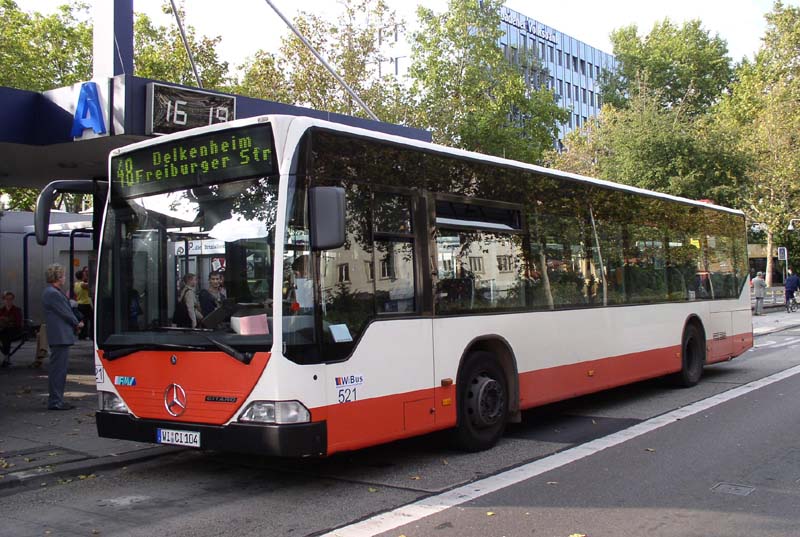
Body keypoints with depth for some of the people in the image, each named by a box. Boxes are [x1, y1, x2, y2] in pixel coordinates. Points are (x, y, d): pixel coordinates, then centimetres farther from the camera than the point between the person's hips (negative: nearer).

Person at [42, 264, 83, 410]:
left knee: (59, 369, 15)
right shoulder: (53, 294, -17)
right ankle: (55, 401, -4)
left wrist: (75, 324, 5)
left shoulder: (50, 292, 16)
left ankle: (56, 400, 21)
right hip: (60, 337, -11)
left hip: (59, 337, 11)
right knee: (59, 369, -7)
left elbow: (65, 311, 16)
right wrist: (77, 324, 2)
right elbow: (66, 314, -15)